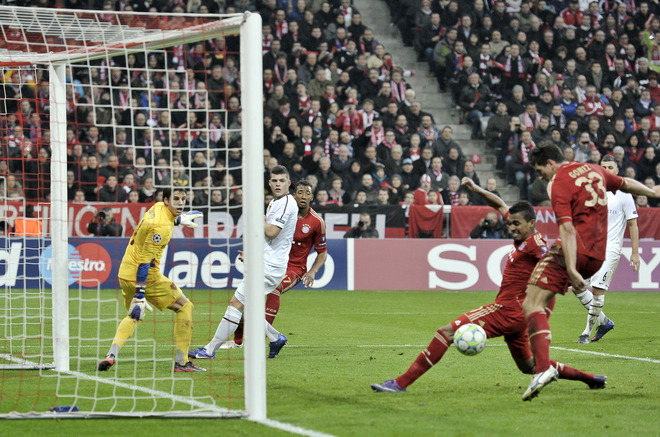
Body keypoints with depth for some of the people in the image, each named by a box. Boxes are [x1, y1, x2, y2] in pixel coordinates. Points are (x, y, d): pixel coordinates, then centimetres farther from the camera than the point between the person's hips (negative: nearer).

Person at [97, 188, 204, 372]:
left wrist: (179, 219, 49)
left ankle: (111, 355, 5)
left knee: (133, 316, 28)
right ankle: (181, 362, 2)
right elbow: (145, 261, -26)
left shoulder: (158, 207, 5)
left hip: (125, 274, 9)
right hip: (144, 276, -9)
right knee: (185, 307, 4)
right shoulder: (161, 227, -22)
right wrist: (140, 295, -27)